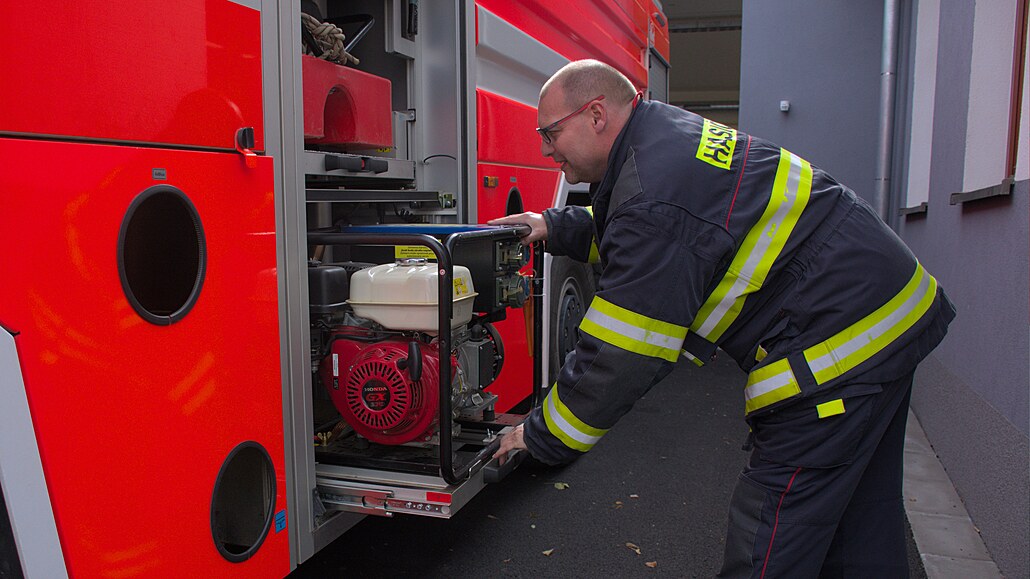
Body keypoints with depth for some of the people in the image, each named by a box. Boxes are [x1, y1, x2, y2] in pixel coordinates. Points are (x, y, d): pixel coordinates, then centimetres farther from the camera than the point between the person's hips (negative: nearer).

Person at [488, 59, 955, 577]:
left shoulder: (657, 197, -23)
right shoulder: (671, 132, 9)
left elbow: (618, 359, -21)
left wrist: (541, 437, -8)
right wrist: (557, 229, 21)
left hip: (836, 349, -11)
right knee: (861, 534, 22)